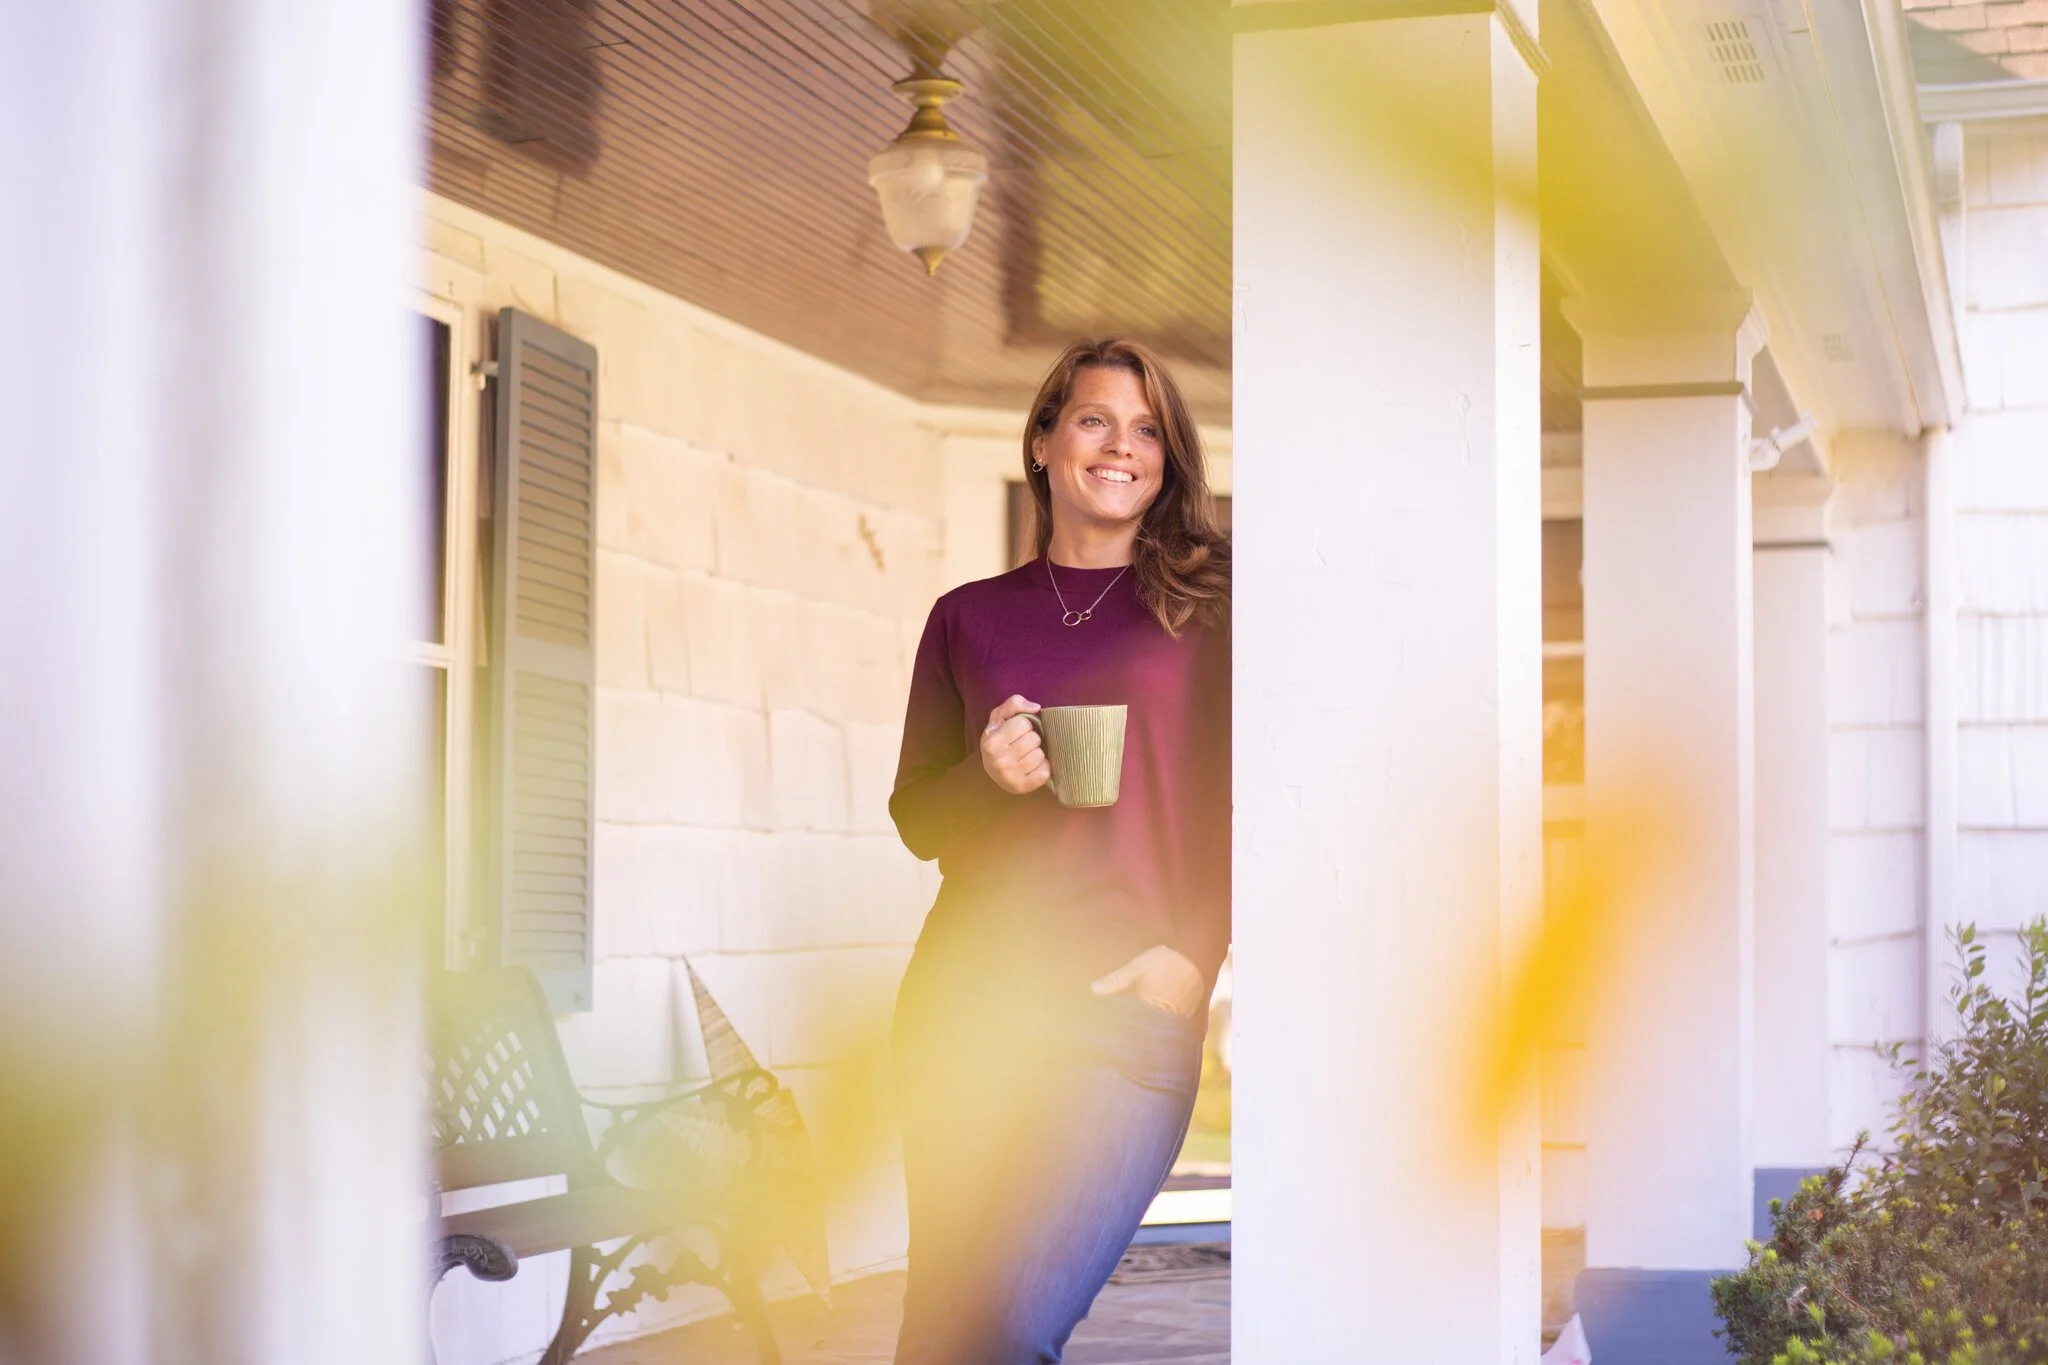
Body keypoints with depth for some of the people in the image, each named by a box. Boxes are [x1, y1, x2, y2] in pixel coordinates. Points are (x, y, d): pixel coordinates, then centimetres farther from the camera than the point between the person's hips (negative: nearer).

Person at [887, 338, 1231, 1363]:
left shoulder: (1206, 608, 8)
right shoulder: (970, 617, 15)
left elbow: (1238, 801, 6)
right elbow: (916, 815, 17)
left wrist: (1192, 953, -8)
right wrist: (989, 776, -4)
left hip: (1135, 1010, -3)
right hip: (967, 999, 3)